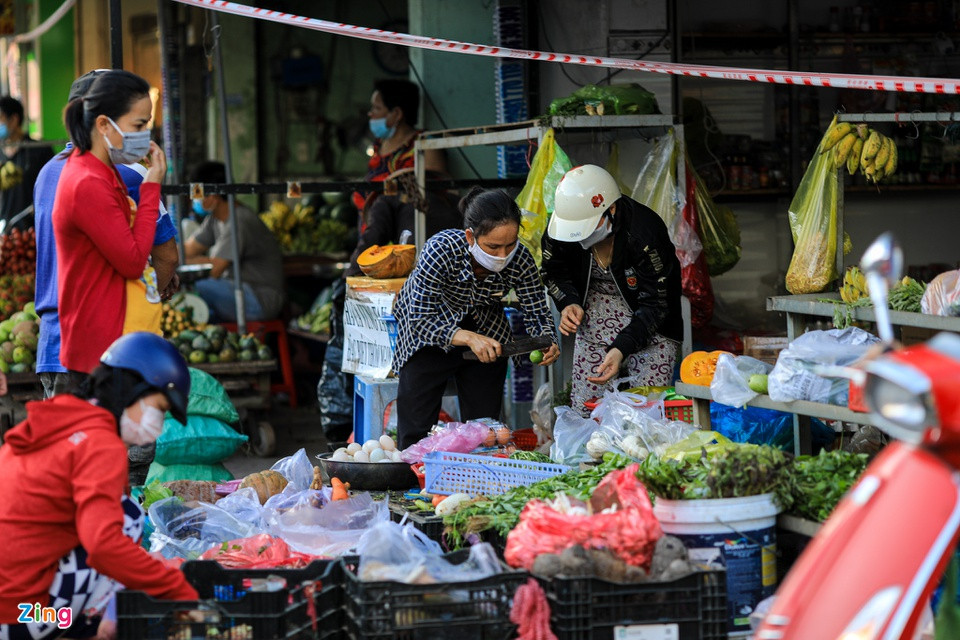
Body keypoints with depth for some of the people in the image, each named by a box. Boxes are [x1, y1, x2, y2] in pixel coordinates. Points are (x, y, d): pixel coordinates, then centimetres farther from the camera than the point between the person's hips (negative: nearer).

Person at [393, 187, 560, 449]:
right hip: (428, 329, -3)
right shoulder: (441, 250, -36)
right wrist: (469, 338, -48)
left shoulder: (520, 259, -26)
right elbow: (421, 319, -34)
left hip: (485, 327, 3)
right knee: (416, 428, -3)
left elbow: (536, 312, -13)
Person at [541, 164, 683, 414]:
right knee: (584, 406, -1)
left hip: (649, 321, -4)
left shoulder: (645, 233, -30)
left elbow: (655, 305, -23)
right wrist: (568, 303, -16)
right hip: (595, 316, 4)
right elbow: (553, 272, 4)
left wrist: (622, 348, -34)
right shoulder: (561, 224, -17)